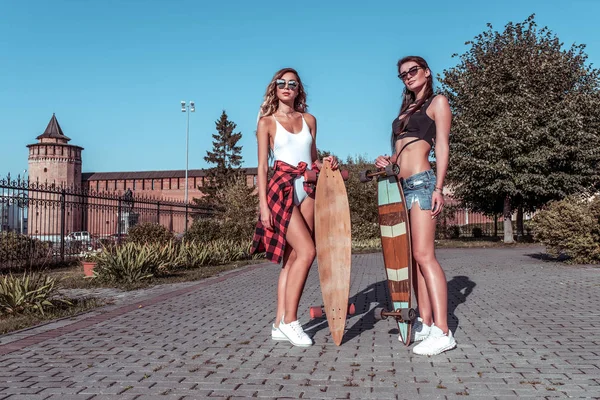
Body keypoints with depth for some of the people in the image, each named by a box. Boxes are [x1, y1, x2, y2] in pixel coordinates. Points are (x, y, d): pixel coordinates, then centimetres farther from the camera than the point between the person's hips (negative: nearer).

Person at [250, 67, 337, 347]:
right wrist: (263, 205, -9)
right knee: (307, 251, -16)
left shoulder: (309, 120, 16)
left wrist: (325, 163, -1)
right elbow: (262, 166, -1)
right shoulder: (267, 122, 4)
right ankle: (289, 320, -5)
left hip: (307, 189, 5)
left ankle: (280, 323, 10)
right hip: (282, 188, -5)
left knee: (292, 258, 4)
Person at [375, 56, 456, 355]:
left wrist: (438, 188, -15)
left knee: (423, 254, -16)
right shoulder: (407, 109, 25)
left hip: (422, 182, -8)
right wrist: (388, 161, 6)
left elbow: (442, 147, -5)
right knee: (413, 257, 5)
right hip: (402, 185, 8)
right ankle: (425, 322, 11)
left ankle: (442, 332, -15)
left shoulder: (437, 102, 5)